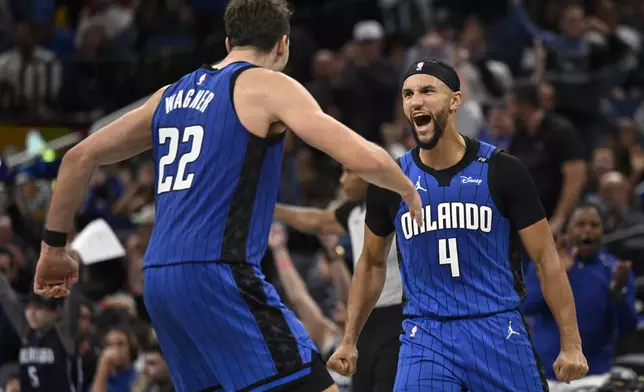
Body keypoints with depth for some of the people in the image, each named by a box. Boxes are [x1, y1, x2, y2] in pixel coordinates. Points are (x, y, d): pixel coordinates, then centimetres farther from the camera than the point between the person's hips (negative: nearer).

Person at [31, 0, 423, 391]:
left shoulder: (173, 94, 20)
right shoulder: (269, 86, -1)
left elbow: (81, 157, 23)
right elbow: (362, 157, -9)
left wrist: (54, 246, 29)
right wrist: (409, 191, 11)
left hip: (160, 276, 8)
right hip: (218, 274, -8)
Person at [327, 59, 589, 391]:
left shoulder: (501, 171, -3)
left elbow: (545, 259, -1)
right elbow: (372, 263, 18)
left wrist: (571, 344, -7)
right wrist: (349, 342, 15)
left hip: (498, 334, -1)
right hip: (425, 337, 1)